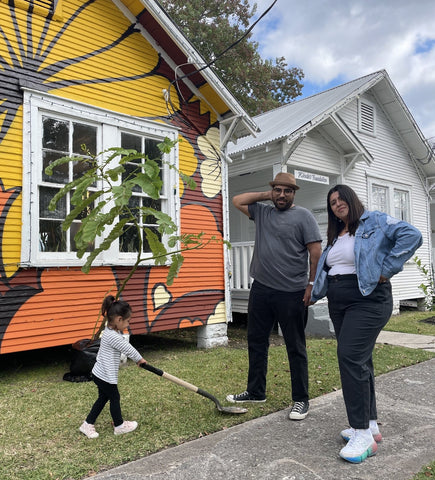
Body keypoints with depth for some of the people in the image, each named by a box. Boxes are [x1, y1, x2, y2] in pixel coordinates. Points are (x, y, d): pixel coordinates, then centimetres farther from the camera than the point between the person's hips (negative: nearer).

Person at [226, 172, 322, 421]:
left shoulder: (303, 216, -3)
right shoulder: (262, 212, 14)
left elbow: (316, 253, -7)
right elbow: (237, 201, 18)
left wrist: (312, 284, -12)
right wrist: (265, 195, 11)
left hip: (292, 294, -6)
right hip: (261, 289, 6)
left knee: (296, 347, 4)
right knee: (256, 342, 15)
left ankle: (301, 400, 18)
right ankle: (256, 392, 30)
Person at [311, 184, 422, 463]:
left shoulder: (375, 222, -4)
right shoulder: (335, 236, 18)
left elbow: (411, 236, -17)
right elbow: (325, 270, 24)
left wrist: (386, 269, -19)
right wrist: (314, 295, 20)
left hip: (367, 301, -8)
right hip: (339, 304, 8)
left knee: (350, 357, -17)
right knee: (359, 361, 11)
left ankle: (363, 435, -9)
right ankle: (370, 425, 22)